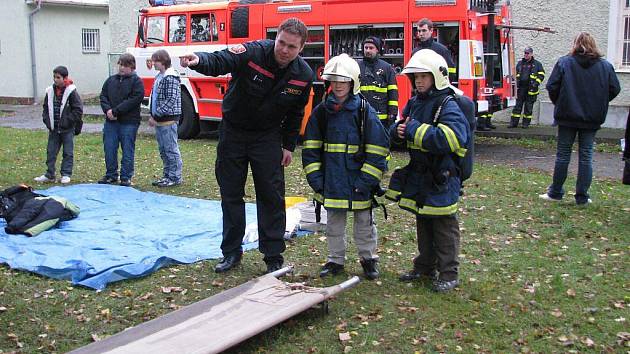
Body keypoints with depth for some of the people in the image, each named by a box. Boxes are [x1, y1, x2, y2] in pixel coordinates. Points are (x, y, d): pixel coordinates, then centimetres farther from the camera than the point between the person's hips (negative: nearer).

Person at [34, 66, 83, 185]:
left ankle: (66, 174, 11)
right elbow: (46, 108, 15)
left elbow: (78, 109, -9)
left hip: (67, 129, -5)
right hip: (53, 129, 5)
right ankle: (49, 175, 16)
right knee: (51, 151, 9)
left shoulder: (71, 91, -9)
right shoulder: (50, 91, 5)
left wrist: (68, 121, -13)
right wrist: (47, 120, 3)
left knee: (68, 152, 3)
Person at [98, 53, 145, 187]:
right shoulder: (111, 80, 14)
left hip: (129, 122, -5)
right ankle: (111, 175, 20)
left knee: (127, 151, 2)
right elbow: (103, 96, 12)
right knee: (109, 149, 8)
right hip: (111, 121, 5)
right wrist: (107, 110, -8)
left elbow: (135, 99, -14)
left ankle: (126, 177, 10)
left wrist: (116, 111, -16)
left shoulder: (136, 81, -3)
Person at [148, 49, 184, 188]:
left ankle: (175, 177, 4)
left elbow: (171, 100, -20)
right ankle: (167, 175, 23)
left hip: (168, 120, -10)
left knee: (171, 149, -3)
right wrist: (153, 115, 12)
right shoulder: (159, 76, 16)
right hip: (159, 120, 10)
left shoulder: (170, 77, -14)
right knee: (163, 150, 14)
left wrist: (156, 115, -19)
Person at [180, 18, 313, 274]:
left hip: (268, 137, 1)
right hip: (233, 132, -1)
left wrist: (288, 146, 5)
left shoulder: (303, 75, -11)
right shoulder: (251, 53, -23)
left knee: (272, 197, 0)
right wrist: (198, 61, -60)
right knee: (230, 194, 6)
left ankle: (274, 257, 12)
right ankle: (231, 252, 20)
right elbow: (218, 61, -39)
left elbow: (295, 114, 4)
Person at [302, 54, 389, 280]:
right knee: (334, 223, 13)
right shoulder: (321, 111, 2)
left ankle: (368, 258, 28)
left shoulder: (364, 111, -8)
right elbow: (310, 148, 5)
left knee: (364, 222, 11)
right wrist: (315, 178, -2)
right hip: (331, 182, 3)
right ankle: (336, 259, 27)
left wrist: (366, 180, -13)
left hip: (359, 182, -3)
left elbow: (377, 149, -8)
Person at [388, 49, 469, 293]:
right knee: (423, 224, 18)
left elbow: (451, 138, -30)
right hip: (418, 176, 8)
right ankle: (425, 267, 32)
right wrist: (399, 131, -8)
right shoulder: (414, 103, 10)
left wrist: (415, 129, -25)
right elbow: (398, 130, 18)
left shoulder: (448, 106, -15)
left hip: (441, 178, -8)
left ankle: (449, 274, 11)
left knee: (444, 227, 1)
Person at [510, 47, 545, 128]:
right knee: (518, 105, 2)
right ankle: (514, 122, 4)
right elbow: (516, 74, 24)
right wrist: (517, 82, 11)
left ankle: (526, 123, 9)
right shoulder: (520, 63, 14)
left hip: (531, 89, -3)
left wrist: (536, 83, -11)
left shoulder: (537, 64, 3)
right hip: (521, 88, 3)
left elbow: (541, 75, 3)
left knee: (528, 106, 1)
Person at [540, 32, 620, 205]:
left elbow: (552, 87, -8)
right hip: (592, 119, 1)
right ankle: (582, 197, 8)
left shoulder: (564, 62, -6)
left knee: (563, 154, 8)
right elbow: (615, 89, 0)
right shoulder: (605, 66, 0)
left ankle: (555, 192, 14)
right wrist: (598, 103, 14)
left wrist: (559, 104, 9)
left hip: (567, 116, -1)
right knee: (586, 156, 7)